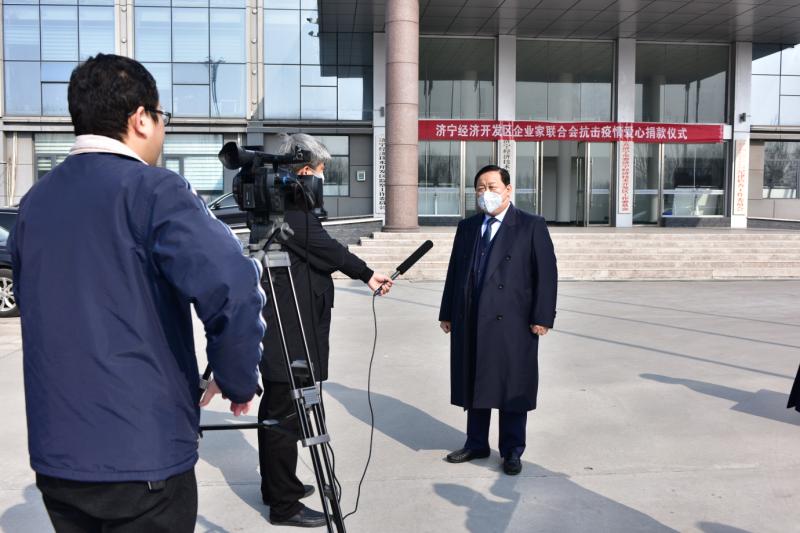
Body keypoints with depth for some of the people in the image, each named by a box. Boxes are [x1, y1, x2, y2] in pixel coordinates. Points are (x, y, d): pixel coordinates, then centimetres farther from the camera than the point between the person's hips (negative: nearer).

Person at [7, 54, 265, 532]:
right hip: (143, 456, -6)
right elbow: (234, 291, -27)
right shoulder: (153, 190, -15)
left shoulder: (34, 202, 8)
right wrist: (239, 382, -11)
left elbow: (35, 303, 15)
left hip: (55, 455, 7)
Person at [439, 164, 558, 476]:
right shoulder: (467, 227, 14)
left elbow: (546, 273, -6)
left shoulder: (531, 226, -1)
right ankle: (476, 444, 28)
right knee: (473, 384, 13)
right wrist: (447, 313, 11)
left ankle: (512, 451, 20)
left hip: (512, 322, -5)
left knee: (512, 388, 5)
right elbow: (454, 271, 14)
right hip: (469, 322, 5)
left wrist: (541, 317, -12)